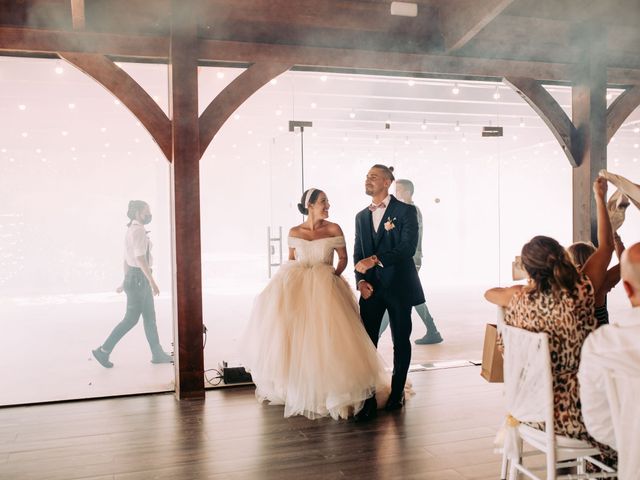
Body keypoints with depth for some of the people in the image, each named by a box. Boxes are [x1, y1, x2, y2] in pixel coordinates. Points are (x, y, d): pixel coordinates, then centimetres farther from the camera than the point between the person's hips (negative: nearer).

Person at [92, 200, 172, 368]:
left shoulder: (132, 230, 15)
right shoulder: (138, 230, -16)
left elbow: (126, 259, 20)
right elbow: (140, 258, -23)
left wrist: (125, 281, 25)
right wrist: (152, 281, -24)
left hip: (134, 278, 10)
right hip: (139, 278, -10)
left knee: (150, 317, 11)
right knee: (131, 319, -3)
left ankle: (158, 354, 16)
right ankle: (104, 351, 4)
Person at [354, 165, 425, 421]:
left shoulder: (406, 211, -4)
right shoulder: (361, 216, 13)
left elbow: (408, 247, -15)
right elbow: (358, 254, 12)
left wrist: (375, 260, -22)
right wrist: (361, 280, -4)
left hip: (399, 286, -3)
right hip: (372, 288, 4)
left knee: (401, 342, 9)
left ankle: (397, 393, 25)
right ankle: (369, 399, 3)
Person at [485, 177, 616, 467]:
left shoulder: (519, 299, -10)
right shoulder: (581, 294, -17)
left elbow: (489, 293, 15)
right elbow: (606, 245, -1)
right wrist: (600, 199, 9)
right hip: (572, 412, -4)